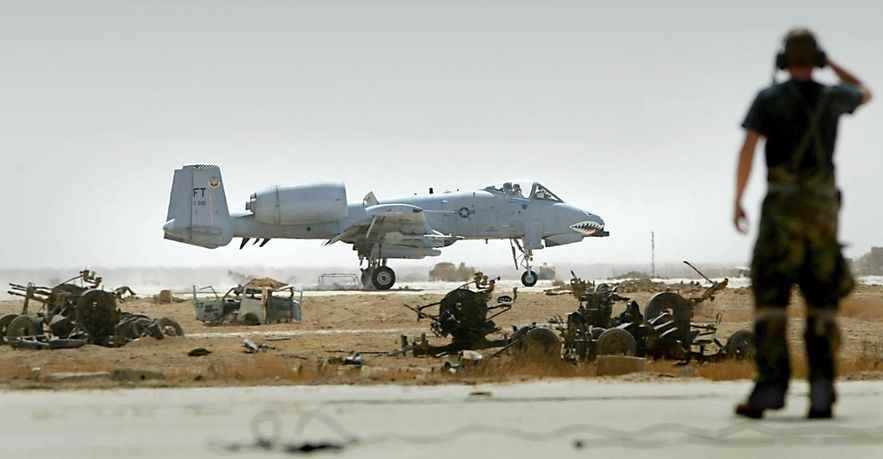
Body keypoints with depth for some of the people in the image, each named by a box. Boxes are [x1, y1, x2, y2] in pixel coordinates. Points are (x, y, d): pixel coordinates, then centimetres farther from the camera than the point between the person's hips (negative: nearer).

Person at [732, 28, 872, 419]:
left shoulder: (768, 98, 0)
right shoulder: (831, 96, 9)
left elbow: (747, 148, -11)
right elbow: (865, 94, 33)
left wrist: (737, 201, -6)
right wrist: (829, 61, 30)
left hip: (782, 207, -3)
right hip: (823, 207, 3)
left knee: (770, 299, -2)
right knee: (821, 302, 6)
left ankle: (770, 388, -13)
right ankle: (821, 390, -6)